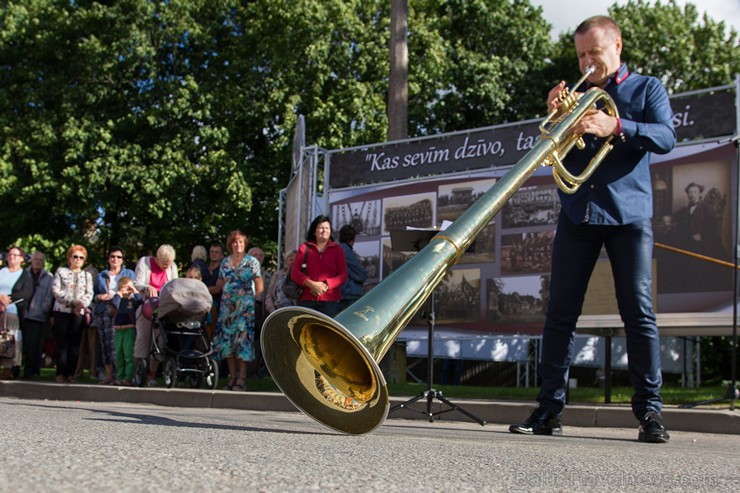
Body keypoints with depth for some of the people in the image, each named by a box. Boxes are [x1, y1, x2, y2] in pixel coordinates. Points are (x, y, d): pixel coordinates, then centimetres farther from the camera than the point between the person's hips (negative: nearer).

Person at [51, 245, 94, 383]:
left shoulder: (87, 275, 16)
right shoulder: (61, 271, 9)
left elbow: (89, 294, 6)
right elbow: (56, 290, -3)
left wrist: (82, 304, -14)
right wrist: (72, 301, -13)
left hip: (79, 313, 2)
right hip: (62, 310, -2)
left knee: (75, 344, -2)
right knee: (62, 343, -6)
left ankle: (70, 373, 0)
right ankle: (60, 373, -4)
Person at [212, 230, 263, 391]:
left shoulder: (252, 262, 1)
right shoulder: (225, 262, 12)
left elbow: (259, 286, 0)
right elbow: (219, 285, 17)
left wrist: (251, 300, -3)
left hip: (245, 305, -4)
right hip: (227, 306, 4)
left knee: (243, 337, -8)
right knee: (227, 339, 1)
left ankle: (242, 378, -5)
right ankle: (232, 377, 8)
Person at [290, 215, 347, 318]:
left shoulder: (337, 250, 13)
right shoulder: (304, 248, 13)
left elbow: (343, 275, 5)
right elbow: (294, 272, 4)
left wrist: (326, 285, -12)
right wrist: (311, 284, -13)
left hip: (330, 300, 0)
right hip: (306, 300, 0)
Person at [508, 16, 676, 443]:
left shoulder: (647, 89, 11)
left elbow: (666, 137, -7)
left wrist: (615, 126, -22)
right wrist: (555, 118, -8)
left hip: (629, 214, -3)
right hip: (577, 214, 3)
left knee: (639, 312, -6)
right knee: (561, 313, -1)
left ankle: (650, 411, -2)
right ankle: (550, 409, 2)